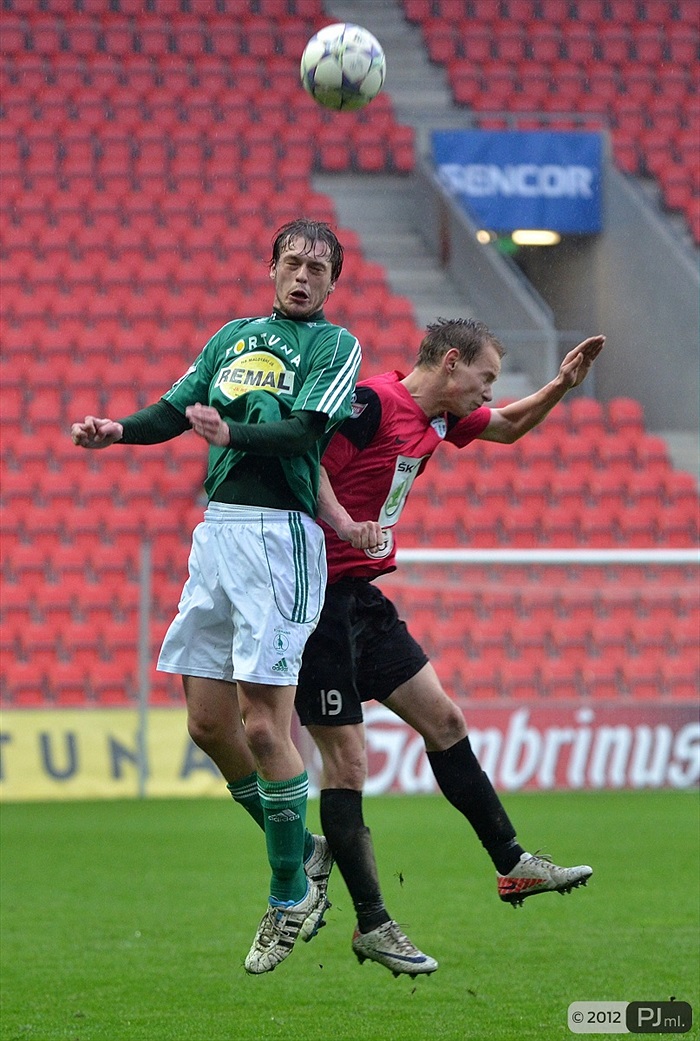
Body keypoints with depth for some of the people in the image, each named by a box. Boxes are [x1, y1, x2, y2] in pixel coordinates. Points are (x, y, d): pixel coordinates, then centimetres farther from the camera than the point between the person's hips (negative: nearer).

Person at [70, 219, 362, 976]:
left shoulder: (334, 345, 1)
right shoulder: (235, 336, 20)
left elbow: (304, 430, -14)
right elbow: (177, 407, 13)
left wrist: (231, 433, -31)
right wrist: (119, 429, -8)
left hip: (279, 534, -7)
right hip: (216, 531, 7)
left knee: (262, 724, -12)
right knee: (208, 723, 6)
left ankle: (290, 896, 1)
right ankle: (301, 852, 24)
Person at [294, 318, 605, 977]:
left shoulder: (439, 418, 11)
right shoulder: (373, 402, -17)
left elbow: (508, 426, 27)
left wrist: (561, 385, 12)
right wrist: (343, 523, -33)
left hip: (361, 599, 10)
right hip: (317, 594, -10)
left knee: (442, 719, 11)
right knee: (346, 760, -7)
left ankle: (513, 866, 19)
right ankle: (371, 925, -3)